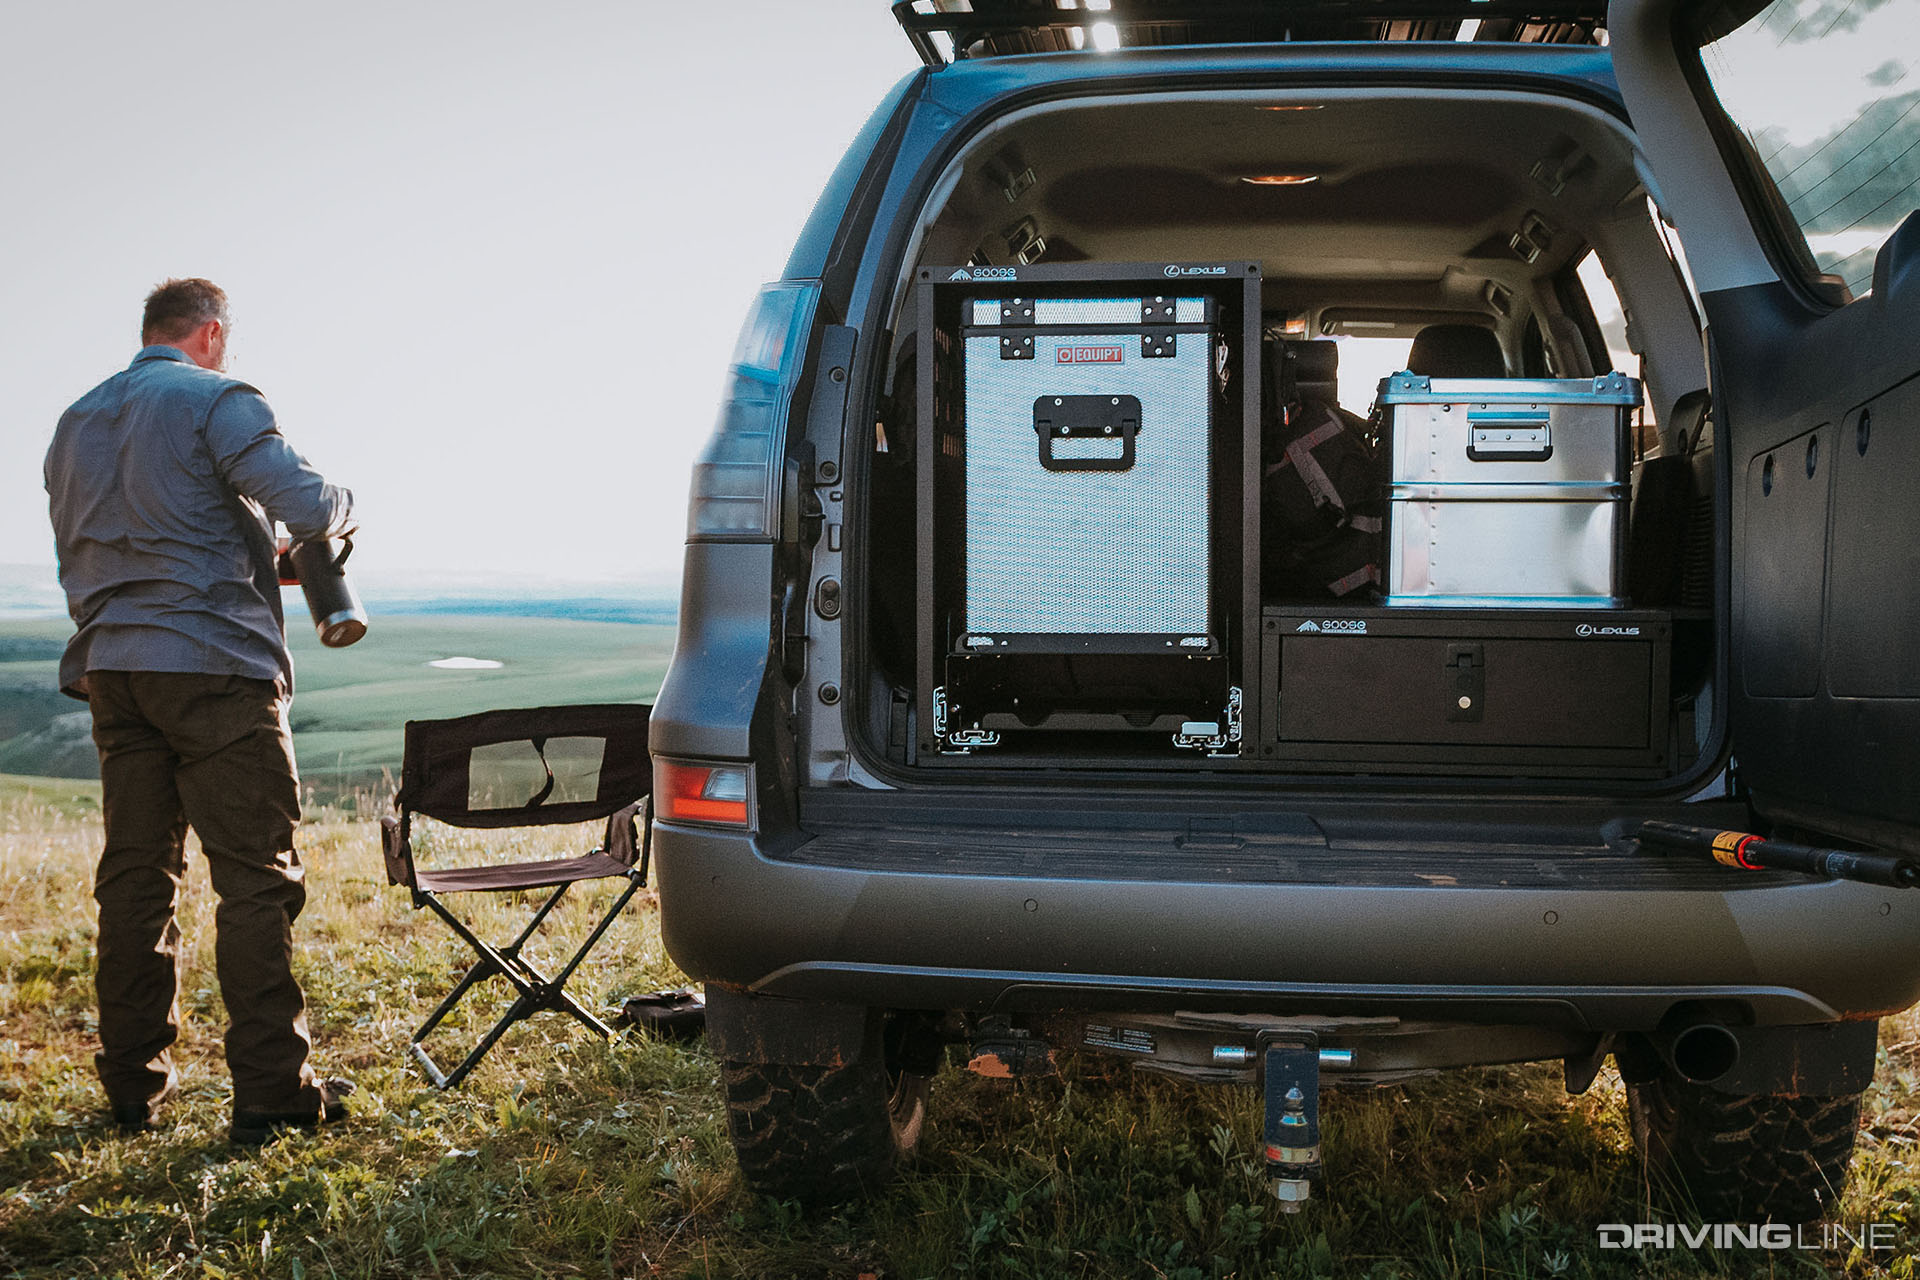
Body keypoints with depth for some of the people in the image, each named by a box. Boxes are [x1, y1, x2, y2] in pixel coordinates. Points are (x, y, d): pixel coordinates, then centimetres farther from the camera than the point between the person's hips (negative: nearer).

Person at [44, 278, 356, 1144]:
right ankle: (269, 1091, -2)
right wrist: (344, 507, 7)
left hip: (113, 670, 7)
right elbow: (307, 506, -16)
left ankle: (133, 1084, 17)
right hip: (216, 667, -7)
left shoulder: (76, 422, 18)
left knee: (135, 872, 11)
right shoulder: (216, 400, -5)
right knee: (255, 877, -4)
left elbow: (77, 560, 24)